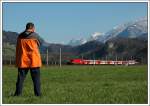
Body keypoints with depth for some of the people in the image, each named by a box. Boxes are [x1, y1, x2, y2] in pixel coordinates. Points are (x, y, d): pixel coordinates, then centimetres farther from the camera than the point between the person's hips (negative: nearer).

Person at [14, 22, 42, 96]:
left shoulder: (20, 36, 6)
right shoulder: (35, 36, -5)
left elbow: (17, 49, 13)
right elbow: (39, 45, 11)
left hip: (22, 61, 3)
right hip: (34, 61, -3)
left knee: (20, 78, 7)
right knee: (36, 79, 4)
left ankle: (17, 94, 6)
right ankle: (37, 94, 2)